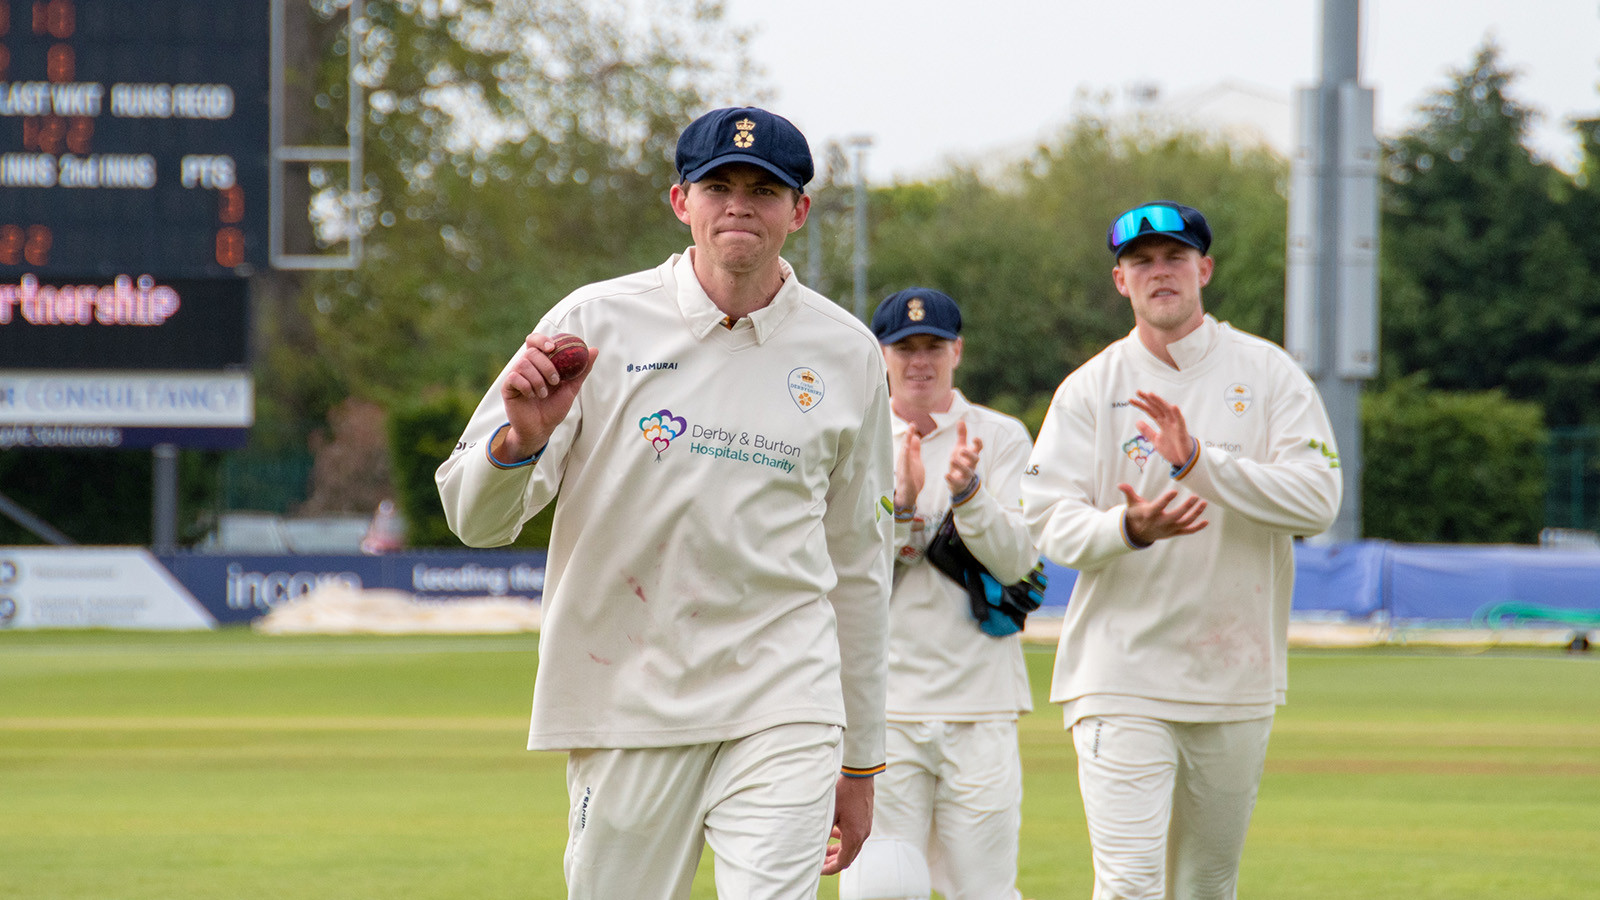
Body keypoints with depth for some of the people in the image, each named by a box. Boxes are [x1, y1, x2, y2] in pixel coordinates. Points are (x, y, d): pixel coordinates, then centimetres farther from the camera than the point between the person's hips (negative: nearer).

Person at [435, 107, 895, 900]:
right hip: (624, 710, 0)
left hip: (781, 714, 0)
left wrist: (860, 760, 17)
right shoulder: (597, 322, -1)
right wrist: (521, 438, -26)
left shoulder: (846, 354, 7)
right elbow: (474, 518, -4)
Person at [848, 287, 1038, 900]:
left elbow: (1015, 561, -4)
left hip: (980, 701, 0)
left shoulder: (1003, 438, 7)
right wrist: (901, 501, -18)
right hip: (883, 706, 0)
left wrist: (967, 492, -20)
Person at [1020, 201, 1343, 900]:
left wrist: (1197, 461, -21)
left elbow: (1317, 500, -9)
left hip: (1236, 682, 2)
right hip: (1121, 677, -2)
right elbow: (1050, 520, -6)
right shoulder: (1089, 389, 3)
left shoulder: (1269, 374, 3)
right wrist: (1129, 527, -27)